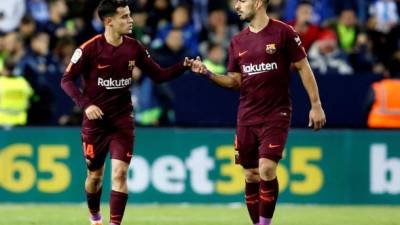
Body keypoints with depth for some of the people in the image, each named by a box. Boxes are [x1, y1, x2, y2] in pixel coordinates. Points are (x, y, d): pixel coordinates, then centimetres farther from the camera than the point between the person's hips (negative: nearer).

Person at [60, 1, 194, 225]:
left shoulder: (134, 48, -2)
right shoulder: (90, 48, -13)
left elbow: (158, 75, 5)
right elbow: (67, 80, -9)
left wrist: (183, 66, -11)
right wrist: (86, 104, -22)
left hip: (122, 121, 2)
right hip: (95, 120, -2)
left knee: (120, 173, -12)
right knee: (95, 175, 11)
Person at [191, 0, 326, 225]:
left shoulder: (283, 32, -5)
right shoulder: (238, 42, 10)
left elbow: (303, 68, -2)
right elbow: (235, 81, 14)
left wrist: (316, 105, -5)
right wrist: (207, 73, -2)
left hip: (276, 114, -5)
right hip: (247, 117, 5)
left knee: (267, 169, -18)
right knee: (251, 176, 5)